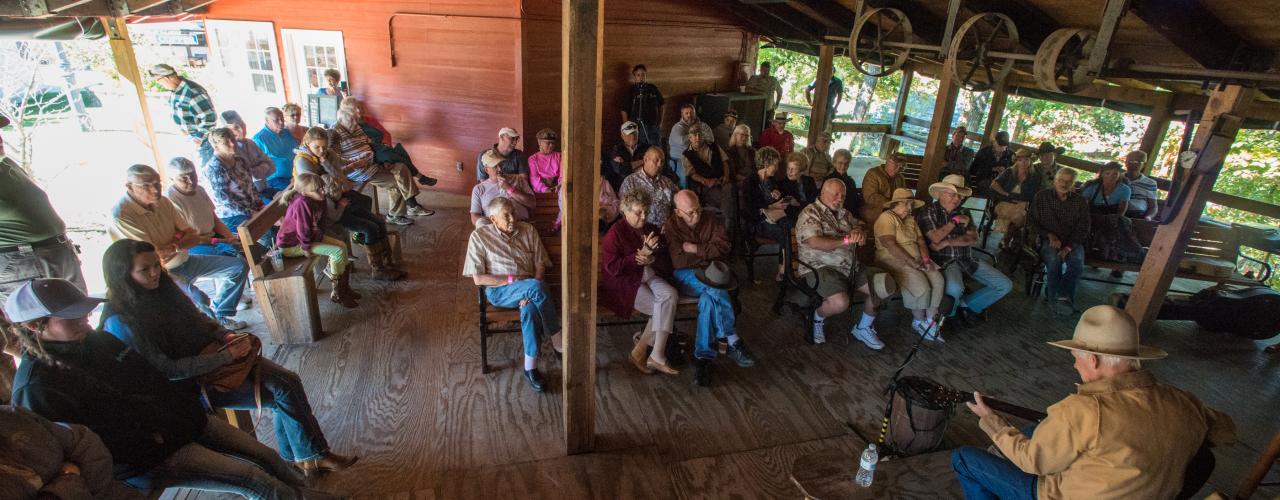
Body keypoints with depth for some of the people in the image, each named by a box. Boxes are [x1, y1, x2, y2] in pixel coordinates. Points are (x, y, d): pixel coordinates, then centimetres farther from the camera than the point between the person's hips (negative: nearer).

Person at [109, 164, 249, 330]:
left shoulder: (163, 202, 2)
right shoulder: (120, 214, -19)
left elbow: (194, 237, 1)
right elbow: (153, 255, -20)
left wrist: (172, 246, -18)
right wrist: (179, 238, -5)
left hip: (184, 261, 8)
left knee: (239, 266, 4)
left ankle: (221, 314, 13)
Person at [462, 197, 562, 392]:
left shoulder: (528, 230, 10)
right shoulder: (480, 236, 1)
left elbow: (540, 265, 5)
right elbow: (478, 279, -4)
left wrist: (531, 293, -12)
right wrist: (511, 280, -14)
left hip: (528, 288, 3)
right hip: (498, 291, -3)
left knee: (530, 309, -35)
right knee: (537, 286, -33)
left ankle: (530, 367, -26)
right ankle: (556, 338, -19)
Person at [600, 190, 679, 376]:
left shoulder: (652, 230, 14)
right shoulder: (615, 233, -6)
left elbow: (666, 261, 11)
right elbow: (612, 268, -16)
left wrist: (652, 259, -13)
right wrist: (640, 255, -19)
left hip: (649, 275, 6)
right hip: (624, 281, -6)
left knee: (670, 296, -25)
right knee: (662, 310, -24)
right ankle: (656, 357, -9)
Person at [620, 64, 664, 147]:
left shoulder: (653, 89, 6)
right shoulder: (631, 91, 0)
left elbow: (661, 106, 14)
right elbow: (624, 111, 1)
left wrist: (660, 123, 9)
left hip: (653, 126, 2)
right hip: (637, 127, -2)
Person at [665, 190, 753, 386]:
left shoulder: (711, 222, 11)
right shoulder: (671, 228, 3)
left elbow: (724, 246, -3)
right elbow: (678, 261, -9)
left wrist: (695, 249, -9)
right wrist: (708, 256, -8)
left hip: (710, 275, 2)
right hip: (686, 276, -2)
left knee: (709, 299, -33)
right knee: (717, 291, -33)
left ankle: (703, 357, -31)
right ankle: (733, 343, -25)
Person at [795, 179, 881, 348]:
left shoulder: (844, 213, 17)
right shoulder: (810, 213, -7)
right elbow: (815, 243, -21)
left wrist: (860, 232, -9)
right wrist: (846, 240, -19)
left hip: (852, 266, 8)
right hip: (820, 267, -8)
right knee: (840, 302, -31)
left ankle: (863, 328, 17)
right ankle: (817, 318, 4)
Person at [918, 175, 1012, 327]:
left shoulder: (964, 213, 15)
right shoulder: (928, 212, -1)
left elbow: (973, 239, 2)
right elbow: (935, 238, -14)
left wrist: (947, 242, -13)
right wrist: (955, 221, -5)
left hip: (968, 259, 7)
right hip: (944, 260, -6)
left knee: (1005, 285, -1)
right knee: (955, 289, -37)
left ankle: (964, 304, 10)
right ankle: (950, 314, -1)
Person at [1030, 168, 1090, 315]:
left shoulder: (1080, 201, 7)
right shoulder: (1042, 196, 5)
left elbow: (1083, 229, 3)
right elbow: (1033, 223, 6)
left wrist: (1068, 247, -13)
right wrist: (1049, 235, -11)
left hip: (1072, 242, 1)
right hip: (1048, 240, -1)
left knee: (1077, 262, -31)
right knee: (1054, 260, -33)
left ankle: (1058, 297, -24)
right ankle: (1065, 298, -19)